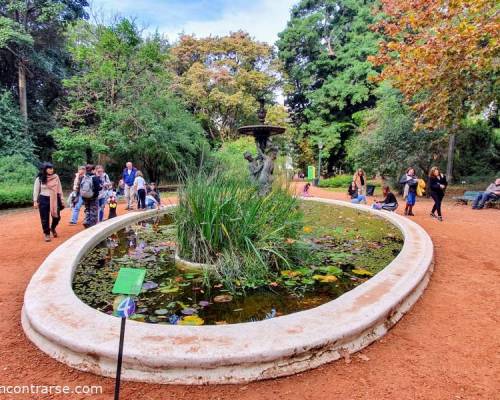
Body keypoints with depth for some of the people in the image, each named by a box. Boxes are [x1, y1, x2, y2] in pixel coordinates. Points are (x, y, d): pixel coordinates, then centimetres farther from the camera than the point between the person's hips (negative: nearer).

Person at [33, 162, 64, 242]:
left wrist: (61, 199, 7)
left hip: (54, 199, 2)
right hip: (43, 199, -1)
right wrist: (35, 201, -3)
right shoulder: (39, 179, -5)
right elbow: (36, 190, 1)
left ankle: (53, 228, 35)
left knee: (56, 216, 5)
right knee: (45, 218, 4)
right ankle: (47, 234, 19)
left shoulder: (56, 177, -1)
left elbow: (59, 188, 6)